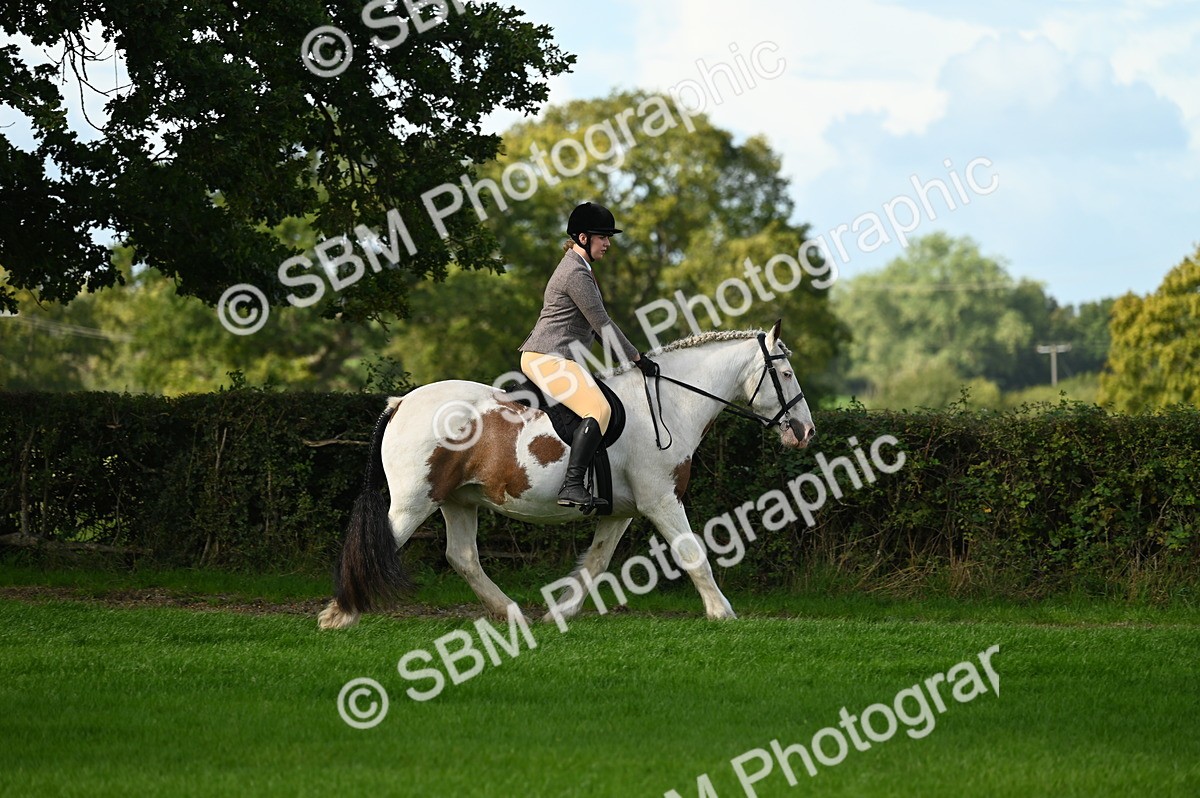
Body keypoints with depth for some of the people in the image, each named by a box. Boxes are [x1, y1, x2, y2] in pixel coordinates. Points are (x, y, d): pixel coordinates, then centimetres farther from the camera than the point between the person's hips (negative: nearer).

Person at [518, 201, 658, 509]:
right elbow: (602, 324, -14)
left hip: (546, 357, 11)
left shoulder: (578, 269, 21)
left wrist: (629, 356, 22)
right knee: (599, 409, -26)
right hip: (548, 358, -11)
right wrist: (637, 359, -8)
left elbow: (594, 324, 28)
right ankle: (572, 487, -37)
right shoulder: (576, 273, -13)